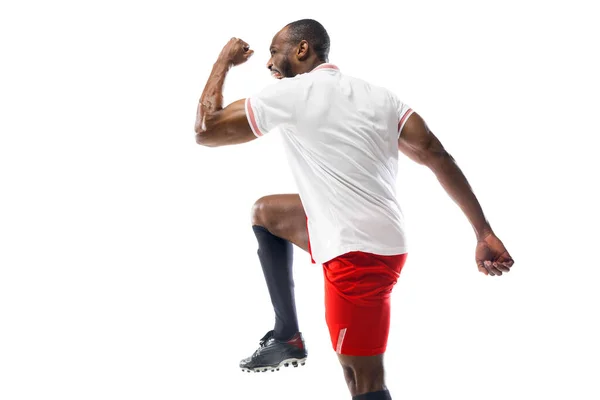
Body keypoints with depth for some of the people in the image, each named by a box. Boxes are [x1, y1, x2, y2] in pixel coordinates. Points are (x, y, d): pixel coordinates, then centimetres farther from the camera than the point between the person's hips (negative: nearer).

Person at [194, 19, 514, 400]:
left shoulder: (290, 92, -6)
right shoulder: (375, 93, 12)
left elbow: (205, 131, 2)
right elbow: (437, 156, 3)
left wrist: (224, 61, 15)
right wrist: (484, 232, 0)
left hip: (357, 253, -9)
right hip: (381, 238, 9)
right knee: (266, 212, 24)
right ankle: (287, 336, 28)